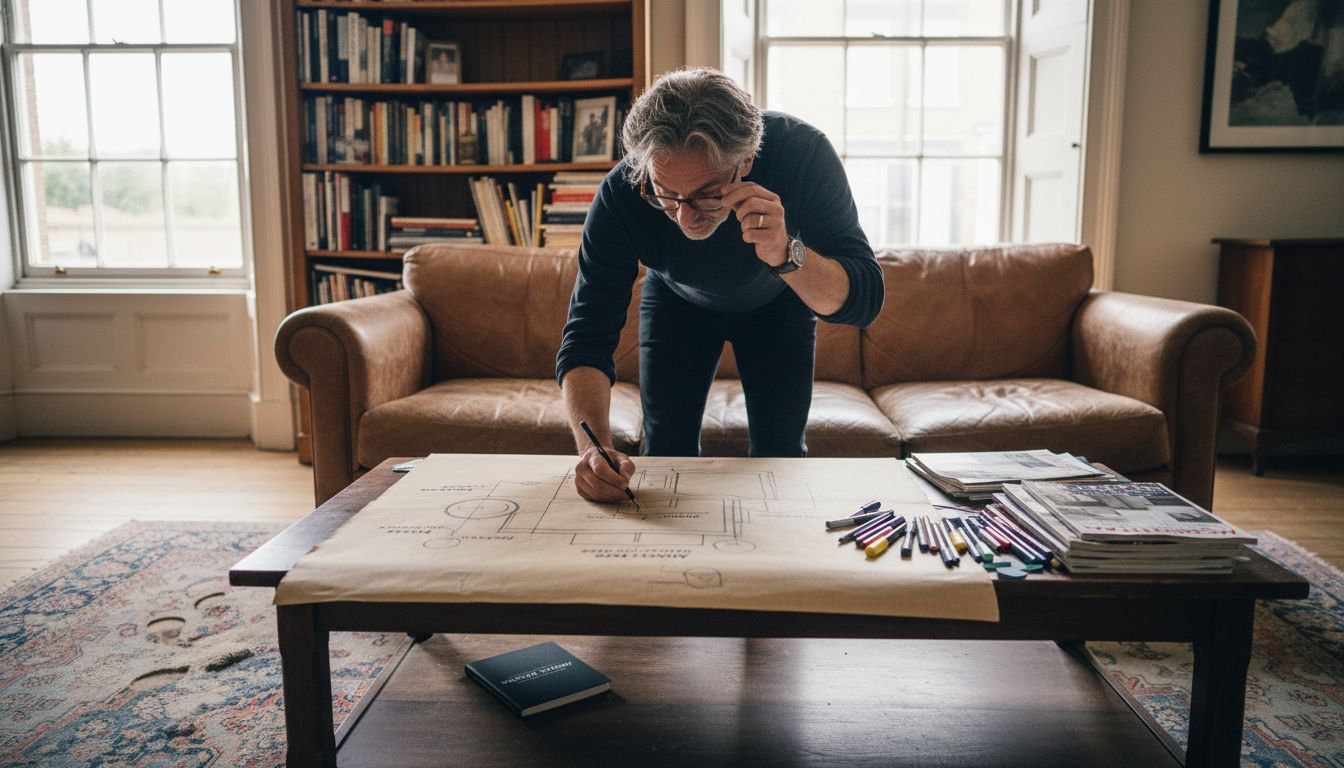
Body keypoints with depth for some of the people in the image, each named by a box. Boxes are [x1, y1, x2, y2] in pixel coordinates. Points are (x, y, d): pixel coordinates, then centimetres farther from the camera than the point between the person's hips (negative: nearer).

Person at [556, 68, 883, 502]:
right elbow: (587, 336, -35)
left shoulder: (803, 154, -38)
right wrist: (593, 445, -52)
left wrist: (786, 255, -57)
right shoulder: (621, 196, -36)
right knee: (666, 449, -2)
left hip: (778, 303, 0)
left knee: (779, 451, -1)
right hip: (677, 303, 1)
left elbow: (863, 302, -36)